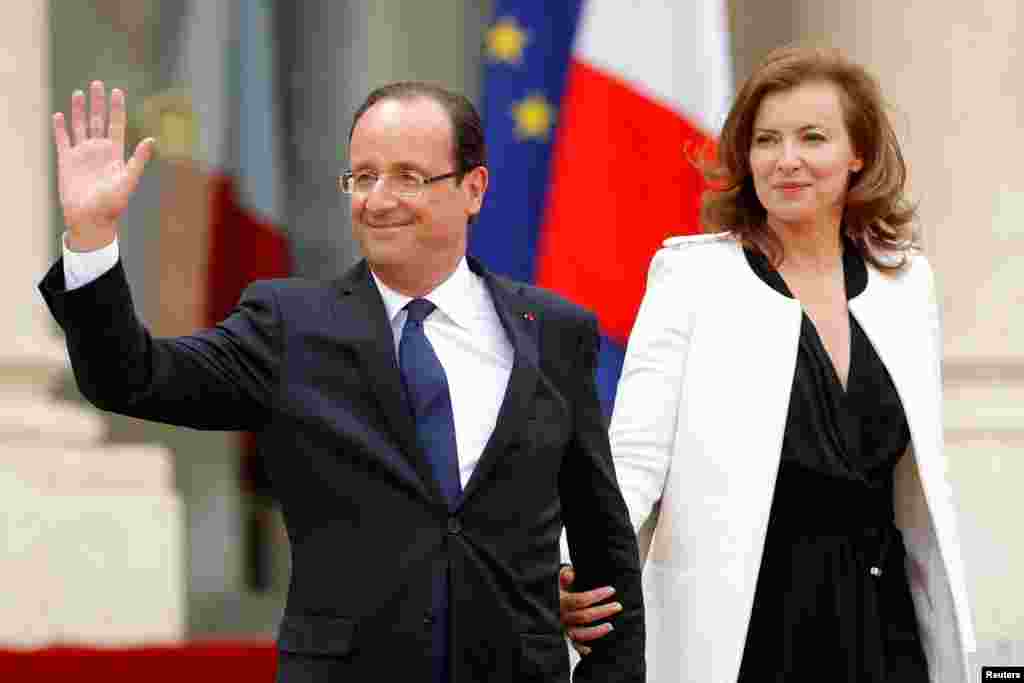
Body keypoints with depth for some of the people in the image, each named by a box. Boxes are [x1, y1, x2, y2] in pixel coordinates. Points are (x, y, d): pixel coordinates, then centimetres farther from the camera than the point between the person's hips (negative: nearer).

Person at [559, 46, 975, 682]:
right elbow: (634, 461, -10)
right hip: (739, 628, -3)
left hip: (882, 628, 4)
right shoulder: (692, 277, -3)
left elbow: (920, 489, 15)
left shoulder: (906, 282, 9)